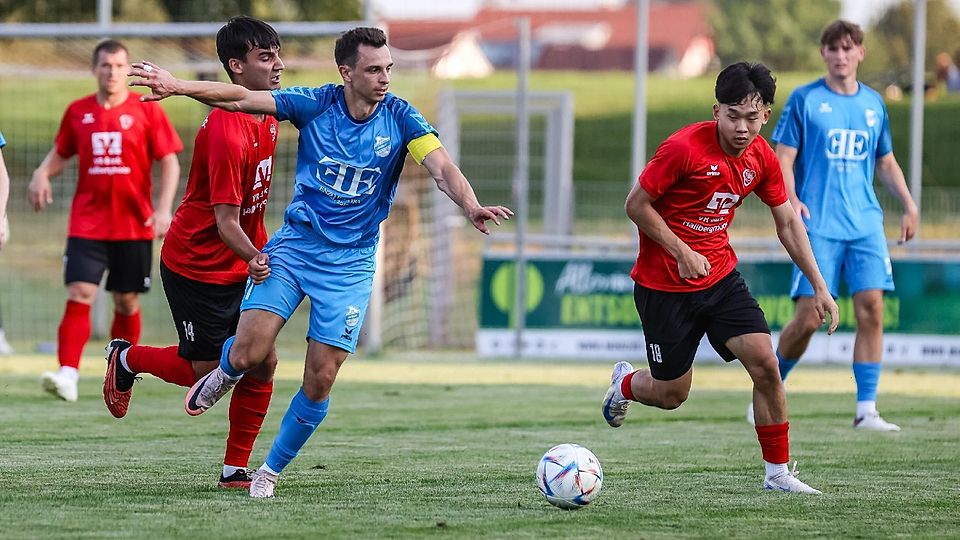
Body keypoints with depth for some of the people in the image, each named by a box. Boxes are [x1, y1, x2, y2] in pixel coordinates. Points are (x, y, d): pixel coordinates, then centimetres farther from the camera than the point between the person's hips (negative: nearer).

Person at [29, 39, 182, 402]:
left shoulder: (146, 111, -1)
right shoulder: (77, 112, 5)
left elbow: (169, 162, 0)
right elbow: (60, 153, 18)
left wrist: (163, 209, -12)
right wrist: (42, 174, -5)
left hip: (134, 225, -1)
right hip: (86, 225, 1)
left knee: (127, 301, 8)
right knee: (79, 295, -14)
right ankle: (67, 373, -21)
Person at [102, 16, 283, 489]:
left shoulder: (267, 116, 3)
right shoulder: (226, 132, -26)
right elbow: (225, 221, -26)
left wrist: (262, 253, 19)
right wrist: (253, 258, -37)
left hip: (243, 268, 8)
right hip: (197, 267, -8)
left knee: (262, 361, -1)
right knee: (205, 369, 0)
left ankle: (235, 469, 8)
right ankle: (126, 359, 28)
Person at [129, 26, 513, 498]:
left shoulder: (400, 118, -8)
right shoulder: (316, 105, -8)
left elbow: (442, 169, -19)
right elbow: (240, 98, -13)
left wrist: (471, 207, -40)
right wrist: (178, 86, -27)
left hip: (350, 261, 0)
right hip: (293, 246, 0)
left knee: (320, 382, -5)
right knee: (248, 353, -14)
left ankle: (271, 471, 16)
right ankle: (221, 377, 25)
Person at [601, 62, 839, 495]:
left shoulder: (761, 158, -2)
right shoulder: (683, 148, -21)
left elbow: (788, 223, 8)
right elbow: (636, 205, -13)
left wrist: (819, 287, 5)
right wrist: (682, 252, -20)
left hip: (721, 277, 5)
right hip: (663, 285, -5)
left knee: (765, 364, -12)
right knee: (672, 394, 4)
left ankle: (777, 472, 0)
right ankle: (625, 383, 40)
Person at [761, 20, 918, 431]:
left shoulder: (873, 104, 13)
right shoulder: (804, 100, 1)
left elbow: (885, 162, 23)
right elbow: (783, 159, -2)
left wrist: (908, 204, 9)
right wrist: (790, 199, -20)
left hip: (866, 224, 4)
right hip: (818, 225, -4)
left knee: (871, 308, -8)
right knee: (809, 317, -8)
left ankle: (866, 410, -5)